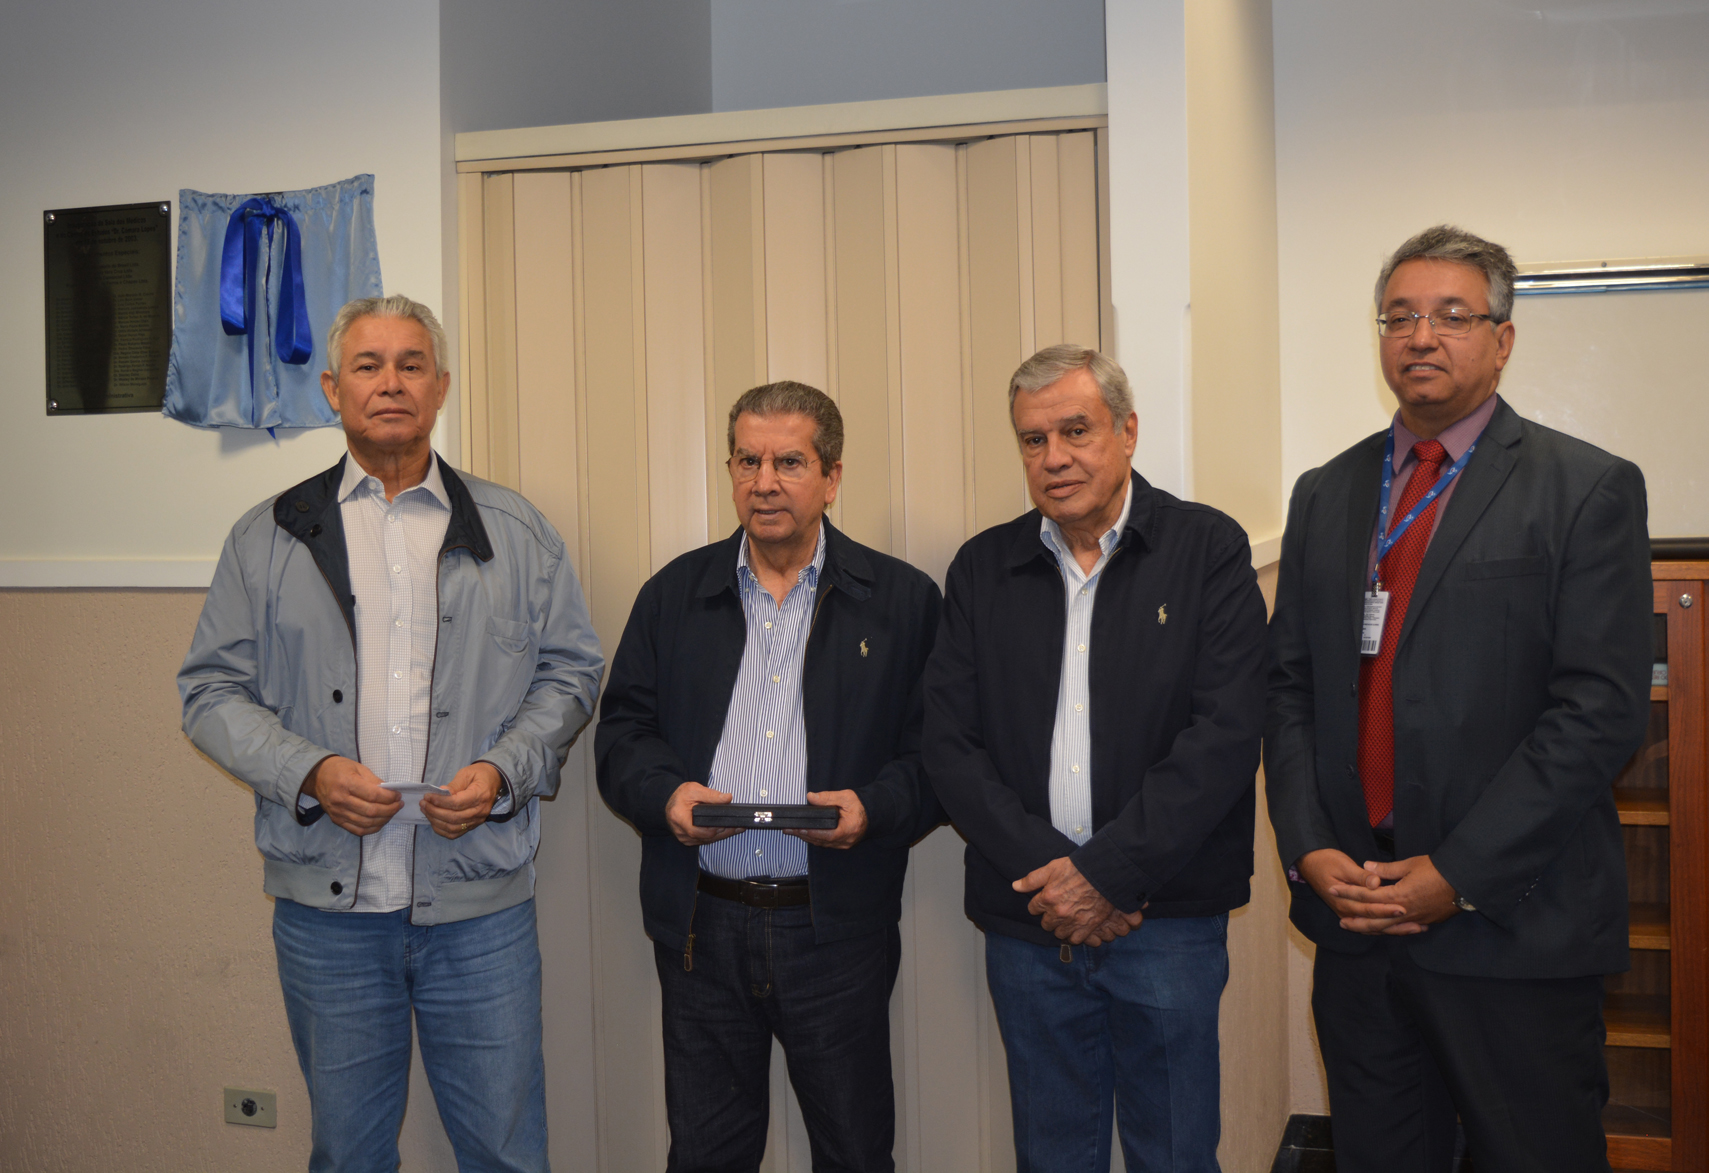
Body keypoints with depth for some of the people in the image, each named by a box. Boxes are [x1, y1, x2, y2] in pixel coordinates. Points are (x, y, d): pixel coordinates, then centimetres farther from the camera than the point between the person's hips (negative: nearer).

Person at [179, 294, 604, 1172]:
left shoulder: (516, 532, 6)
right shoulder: (268, 538, 6)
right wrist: (309, 772, -11)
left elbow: (569, 671, 8)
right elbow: (212, 689, 5)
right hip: (325, 901, 1)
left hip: (479, 902, 0)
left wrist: (503, 772, -9)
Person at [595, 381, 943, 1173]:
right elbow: (622, 730, 8)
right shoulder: (674, 595, 9)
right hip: (702, 925, 2)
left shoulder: (903, 600, 2)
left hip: (836, 927, -2)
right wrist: (663, 794, -11)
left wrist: (875, 807, -17)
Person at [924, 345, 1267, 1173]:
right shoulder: (982, 568, 6)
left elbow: (1226, 734, -12)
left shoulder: (1208, 549, -3)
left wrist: (1108, 872, -15)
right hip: (1029, 920, 3)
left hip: (1168, 919, -2)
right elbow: (950, 745, 2)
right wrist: (1044, 870, -10)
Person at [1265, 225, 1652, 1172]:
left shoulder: (1587, 489, -4)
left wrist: (1459, 875, -16)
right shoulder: (1326, 494, 11)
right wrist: (1310, 848, -5)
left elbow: (1601, 706, -12)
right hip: (1355, 910, 4)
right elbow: (1288, 685, 9)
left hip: (1514, 925, -4)